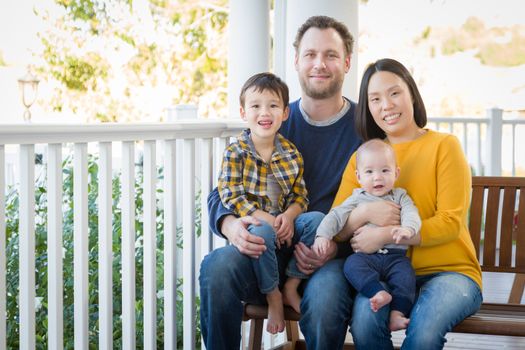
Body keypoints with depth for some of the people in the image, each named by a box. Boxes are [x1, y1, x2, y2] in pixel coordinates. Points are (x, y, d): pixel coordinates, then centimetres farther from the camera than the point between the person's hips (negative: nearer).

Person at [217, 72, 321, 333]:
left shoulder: (291, 154, 6)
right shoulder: (235, 153, -5)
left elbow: (300, 196, 6)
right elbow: (231, 197, -11)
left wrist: (288, 216, -17)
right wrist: (266, 220, -21)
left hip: (285, 223, 4)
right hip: (253, 224, -4)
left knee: (316, 220, -23)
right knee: (262, 234, -37)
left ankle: (291, 287, -9)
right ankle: (273, 296, -13)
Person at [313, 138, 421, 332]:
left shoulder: (399, 196, 15)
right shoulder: (357, 199, 14)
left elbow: (411, 213, -3)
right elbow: (336, 216, 4)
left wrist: (407, 229, -28)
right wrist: (322, 236, -15)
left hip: (395, 255, 0)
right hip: (366, 255, 0)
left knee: (405, 273, -29)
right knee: (352, 264, -31)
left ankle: (397, 313, -34)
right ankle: (378, 293, -46)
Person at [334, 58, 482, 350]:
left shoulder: (444, 145, 0)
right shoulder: (362, 158, 12)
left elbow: (451, 223, -8)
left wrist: (385, 235, -17)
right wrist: (365, 211, -19)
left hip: (449, 270, -2)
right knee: (364, 321, -31)